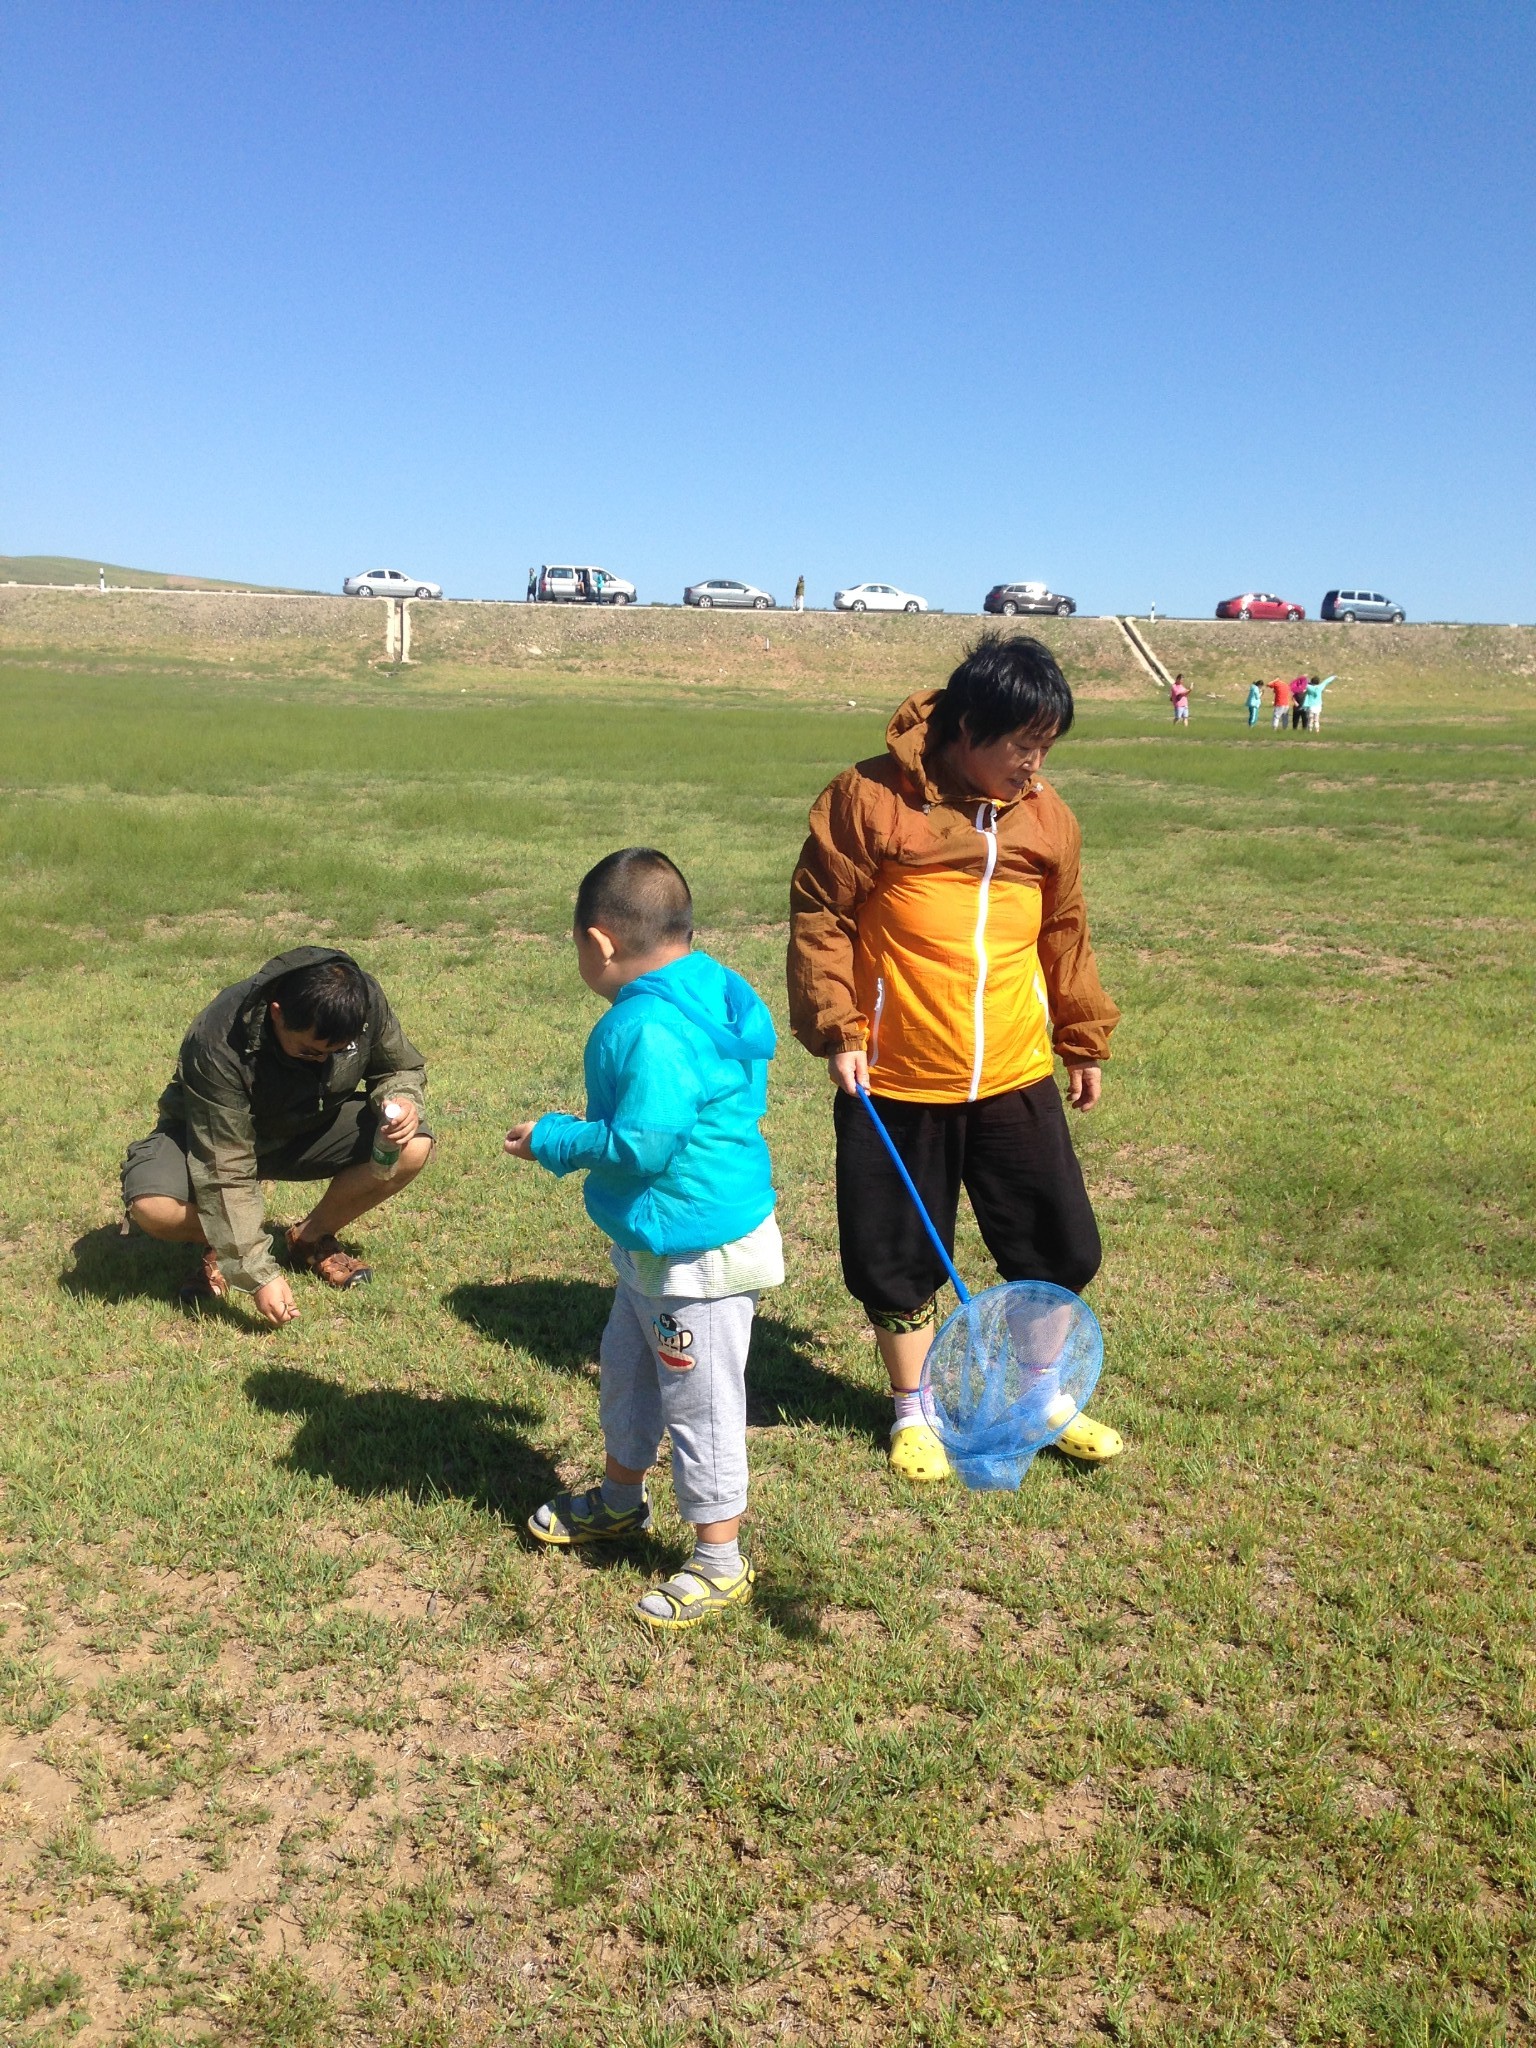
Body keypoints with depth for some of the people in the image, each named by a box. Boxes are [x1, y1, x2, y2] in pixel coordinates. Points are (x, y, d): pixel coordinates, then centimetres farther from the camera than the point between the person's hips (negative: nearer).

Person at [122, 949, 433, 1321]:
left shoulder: (364, 1001, -24)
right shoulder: (219, 1046, -36)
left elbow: (403, 1068, -3)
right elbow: (226, 1172, -34)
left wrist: (402, 1101, -28)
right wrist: (260, 1275, -35)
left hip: (311, 1128, 4)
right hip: (214, 1137, -3)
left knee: (413, 1148, -23)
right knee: (153, 1206, -35)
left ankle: (311, 1239, 1)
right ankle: (220, 1247, 2)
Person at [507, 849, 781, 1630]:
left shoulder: (650, 1029, -29)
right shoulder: (705, 993, 3)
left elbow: (641, 1145, -29)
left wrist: (553, 1141, -14)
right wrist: (578, 1132, 16)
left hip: (699, 1255, -11)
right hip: (656, 1246, 11)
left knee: (698, 1403, 4)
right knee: (626, 1373, 27)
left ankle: (720, 1565, 21)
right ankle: (619, 1500, 49)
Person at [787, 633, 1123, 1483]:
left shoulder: (1045, 815, 5)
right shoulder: (870, 798, -10)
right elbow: (820, 915, -6)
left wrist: (1083, 1039, 21)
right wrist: (836, 1029, -11)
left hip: (1016, 1079, 4)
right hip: (895, 1082, -3)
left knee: (1059, 1248, 11)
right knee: (896, 1260, 10)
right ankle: (914, 1412, 32)